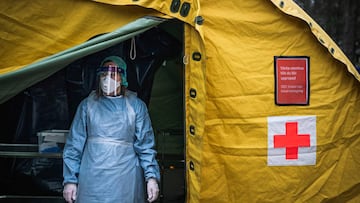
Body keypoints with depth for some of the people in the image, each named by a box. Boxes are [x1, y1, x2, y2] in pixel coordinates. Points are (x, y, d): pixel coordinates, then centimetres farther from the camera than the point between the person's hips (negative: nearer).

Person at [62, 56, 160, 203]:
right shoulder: (87, 105, 8)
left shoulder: (136, 106, 6)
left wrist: (152, 176, -5)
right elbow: (74, 144, 8)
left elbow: (145, 144, 4)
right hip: (92, 180, 1)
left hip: (126, 180, 0)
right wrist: (70, 180, 3)